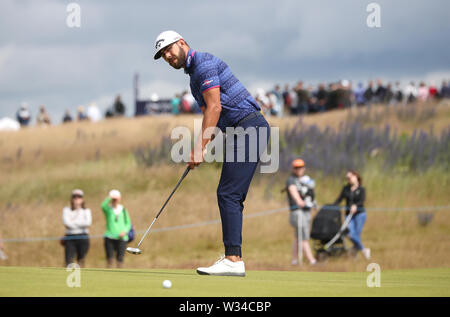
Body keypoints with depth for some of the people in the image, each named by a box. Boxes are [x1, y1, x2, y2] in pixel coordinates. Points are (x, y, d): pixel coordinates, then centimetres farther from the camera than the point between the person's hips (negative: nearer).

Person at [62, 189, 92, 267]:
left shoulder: (86, 211, 11)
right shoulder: (67, 210, 9)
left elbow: (88, 222, -8)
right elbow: (66, 223, -9)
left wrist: (74, 222, -6)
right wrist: (81, 225, -5)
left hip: (83, 238, 1)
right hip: (70, 238, -1)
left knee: (81, 261, 3)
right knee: (68, 261, -12)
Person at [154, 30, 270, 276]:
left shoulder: (204, 63, -8)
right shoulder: (194, 76, 23)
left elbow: (214, 108, -15)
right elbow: (209, 116, 22)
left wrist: (200, 148, -14)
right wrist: (197, 150, 8)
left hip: (249, 127, -10)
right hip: (240, 132, 10)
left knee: (229, 194, -14)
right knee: (229, 196, 8)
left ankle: (233, 260, -18)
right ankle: (232, 257, 8)